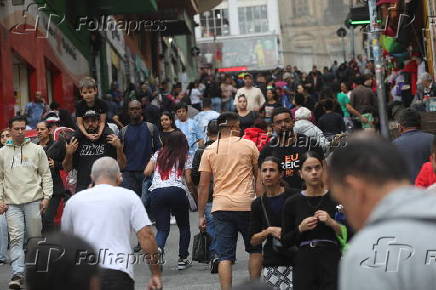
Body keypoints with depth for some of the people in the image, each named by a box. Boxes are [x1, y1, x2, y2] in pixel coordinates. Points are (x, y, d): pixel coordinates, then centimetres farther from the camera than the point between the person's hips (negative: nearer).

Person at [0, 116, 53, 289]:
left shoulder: (37, 150, 7)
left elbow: (46, 175, 7)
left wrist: (46, 196, -2)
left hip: (33, 201, 0)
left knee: (34, 238, 4)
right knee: (16, 238, -9)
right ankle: (17, 274, -15)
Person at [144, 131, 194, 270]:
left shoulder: (158, 154, 18)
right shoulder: (186, 157, 11)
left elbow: (146, 172, 12)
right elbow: (188, 180, 4)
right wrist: (191, 190, 24)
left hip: (156, 192, 2)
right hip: (177, 191, -2)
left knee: (162, 228, 3)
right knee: (184, 226, 16)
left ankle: (158, 248, -28)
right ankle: (182, 259, 13)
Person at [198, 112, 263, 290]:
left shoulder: (210, 150, 6)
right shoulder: (248, 145, 2)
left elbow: (203, 185, 3)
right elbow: (259, 175, 10)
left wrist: (201, 215, 8)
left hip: (220, 207, 1)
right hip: (246, 205, -1)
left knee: (225, 256, 3)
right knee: (255, 249, 17)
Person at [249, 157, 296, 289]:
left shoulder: (294, 197, -1)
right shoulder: (258, 204, 9)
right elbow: (253, 240, 9)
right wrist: (269, 231, -7)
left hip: (296, 259, -3)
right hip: (272, 264, 3)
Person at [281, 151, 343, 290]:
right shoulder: (292, 203, 6)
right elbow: (285, 241, 9)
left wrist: (332, 223, -13)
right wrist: (300, 229, -7)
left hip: (332, 262, -2)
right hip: (304, 263, 2)